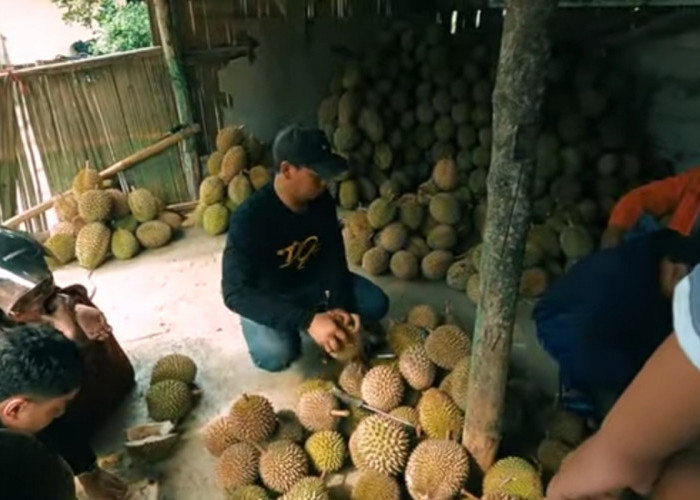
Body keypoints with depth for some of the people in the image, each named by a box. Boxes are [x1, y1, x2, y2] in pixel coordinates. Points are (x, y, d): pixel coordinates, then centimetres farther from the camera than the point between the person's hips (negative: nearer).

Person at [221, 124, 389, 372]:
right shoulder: (249, 217, -33)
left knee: (375, 304, -10)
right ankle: (287, 333, 3)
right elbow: (235, 293, -38)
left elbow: (334, 258, -8)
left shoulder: (322, 202, -15)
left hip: (310, 281, 5)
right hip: (265, 294, -4)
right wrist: (308, 320, -47)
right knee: (276, 354, -31)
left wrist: (339, 305, -27)